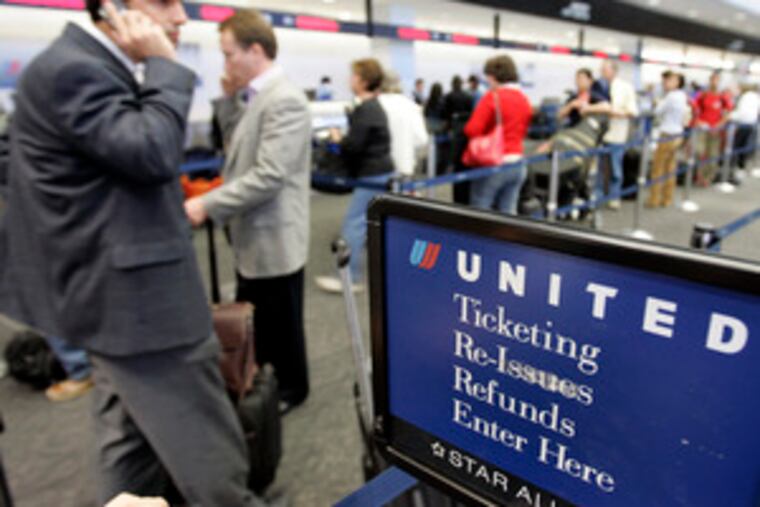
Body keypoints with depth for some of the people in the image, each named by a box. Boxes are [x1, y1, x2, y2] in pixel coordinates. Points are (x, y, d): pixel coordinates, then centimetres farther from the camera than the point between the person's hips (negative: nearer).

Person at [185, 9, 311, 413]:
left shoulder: (284, 100, -19)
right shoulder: (261, 98, 13)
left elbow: (269, 176, -26)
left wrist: (208, 205, -21)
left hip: (274, 242, -10)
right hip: (254, 240, 10)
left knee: (280, 326, 9)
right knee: (248, 323, 20)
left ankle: (291, 389, 29)